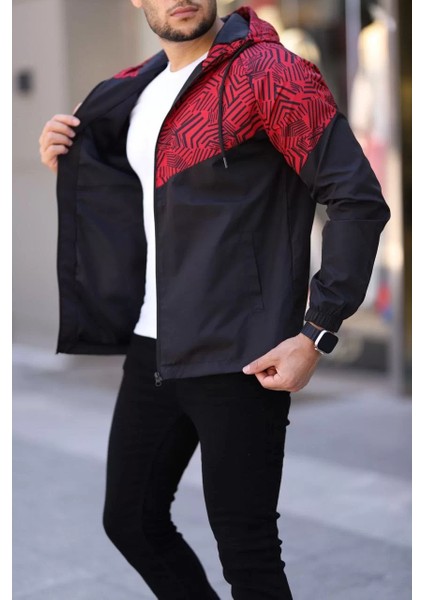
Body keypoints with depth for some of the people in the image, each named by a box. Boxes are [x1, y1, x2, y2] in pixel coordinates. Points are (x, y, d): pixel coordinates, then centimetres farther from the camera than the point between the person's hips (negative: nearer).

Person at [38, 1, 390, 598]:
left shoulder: (268, 71, -11)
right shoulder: (134, 89, 12)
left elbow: (359, 201, -15)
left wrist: (316, 335, -19)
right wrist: (66, 161, 5)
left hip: (238, 359, -7)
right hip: (152, 348, 8)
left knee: (246, 549, 0)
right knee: (130, 521, 17)